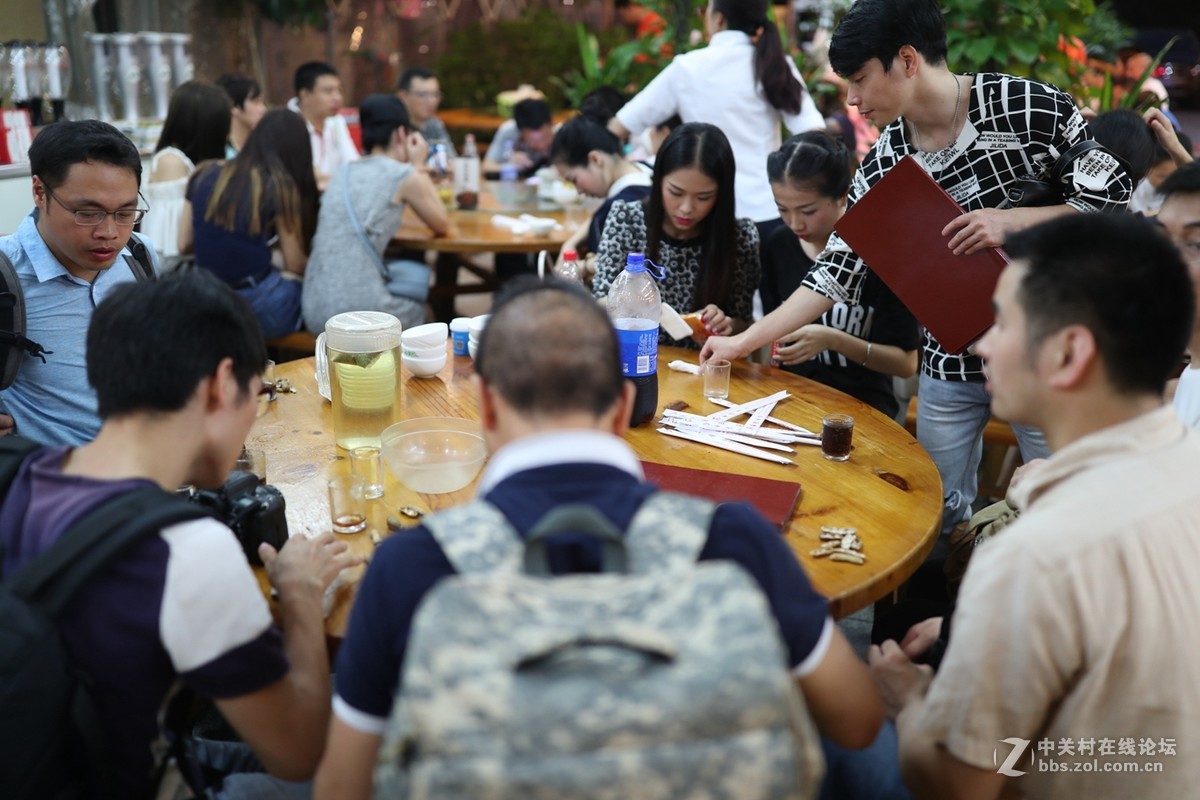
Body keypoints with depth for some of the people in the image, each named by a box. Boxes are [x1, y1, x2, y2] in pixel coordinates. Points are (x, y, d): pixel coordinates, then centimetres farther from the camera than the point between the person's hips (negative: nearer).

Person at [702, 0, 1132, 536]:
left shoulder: (1029, 106, -12)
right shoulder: (883, 165, -1)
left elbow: (1113, 195, -7)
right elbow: (836, 271, 1)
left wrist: (1011, 220, -22)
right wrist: (744, 342, -2)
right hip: (950, 366, 3)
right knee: (938, 515, 11)